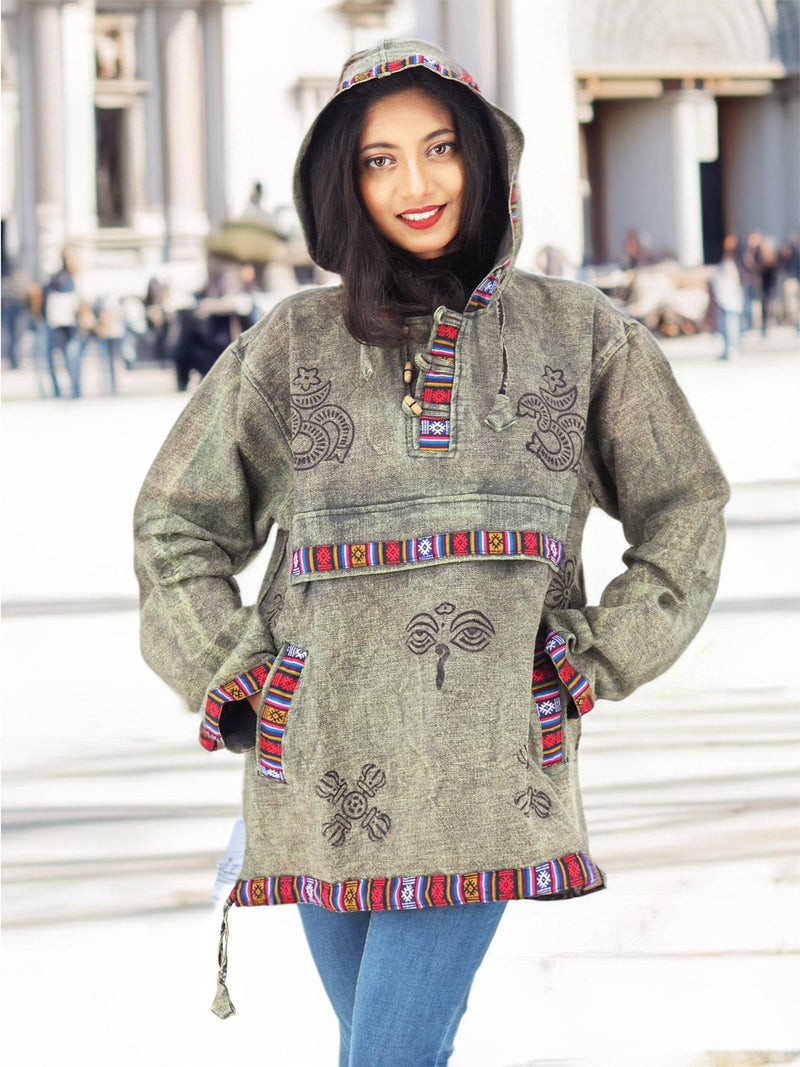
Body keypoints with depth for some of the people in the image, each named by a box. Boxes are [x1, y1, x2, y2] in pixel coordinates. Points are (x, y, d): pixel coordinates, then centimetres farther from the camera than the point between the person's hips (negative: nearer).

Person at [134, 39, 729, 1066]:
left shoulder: (580, 334, 6)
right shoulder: (293, 345, 6)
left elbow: (683, 514, 16)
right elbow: (177, 523, 17)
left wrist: (594, 666, 7)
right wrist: (230, 681, 6)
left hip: (486, 776, -2)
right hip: (325, 774, 2)